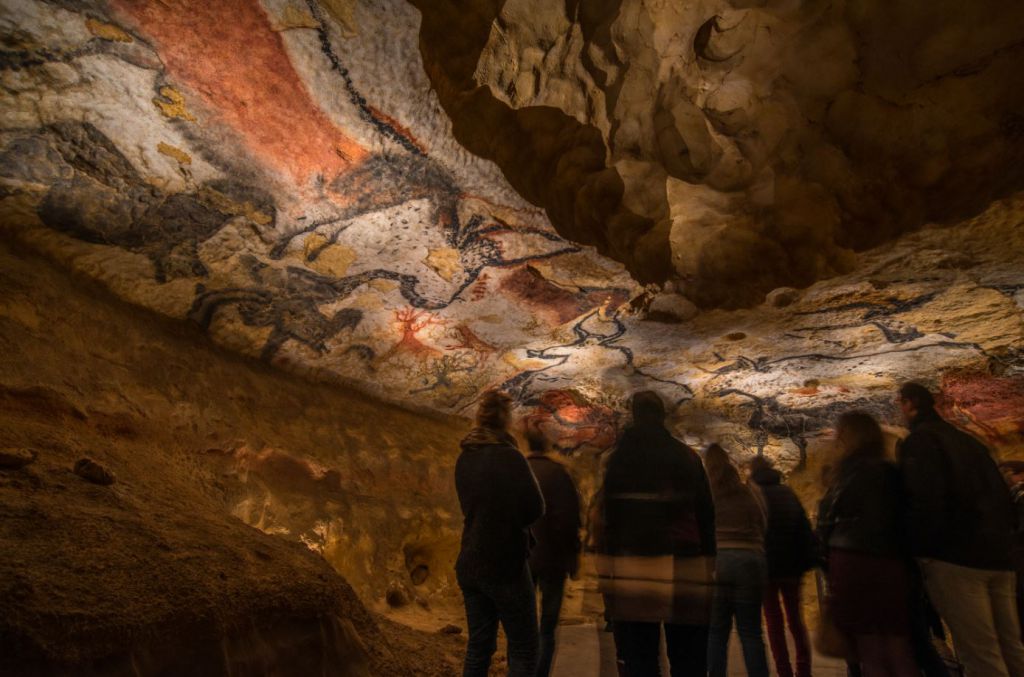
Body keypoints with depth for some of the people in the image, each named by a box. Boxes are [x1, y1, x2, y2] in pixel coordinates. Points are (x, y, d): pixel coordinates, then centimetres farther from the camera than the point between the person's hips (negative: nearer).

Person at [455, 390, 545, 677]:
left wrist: (508, 513, 5)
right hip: (505, 566, -7)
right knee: (524, 649, 6)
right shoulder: (509, 456, -18)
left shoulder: (464, 458, 4)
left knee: (478, 645, 16)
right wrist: (515, 514, 2)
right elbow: (535, 509, -17)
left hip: (469, 565, 7)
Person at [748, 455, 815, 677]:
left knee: (774, 622, 4)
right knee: (795, 619, 15)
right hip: (792, 564, 4)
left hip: (767, 564, -4)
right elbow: (806, 528, 6)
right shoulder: (788, 492, 9)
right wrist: (807, 561, 7)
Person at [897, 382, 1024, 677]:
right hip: (997, 553, 9)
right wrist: (1000, 536, 24)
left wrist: (919, 549, -6)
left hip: (955, 555, -9)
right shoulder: (967, 440, 20)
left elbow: (925, 502, -17)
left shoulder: (918, 441, -7)